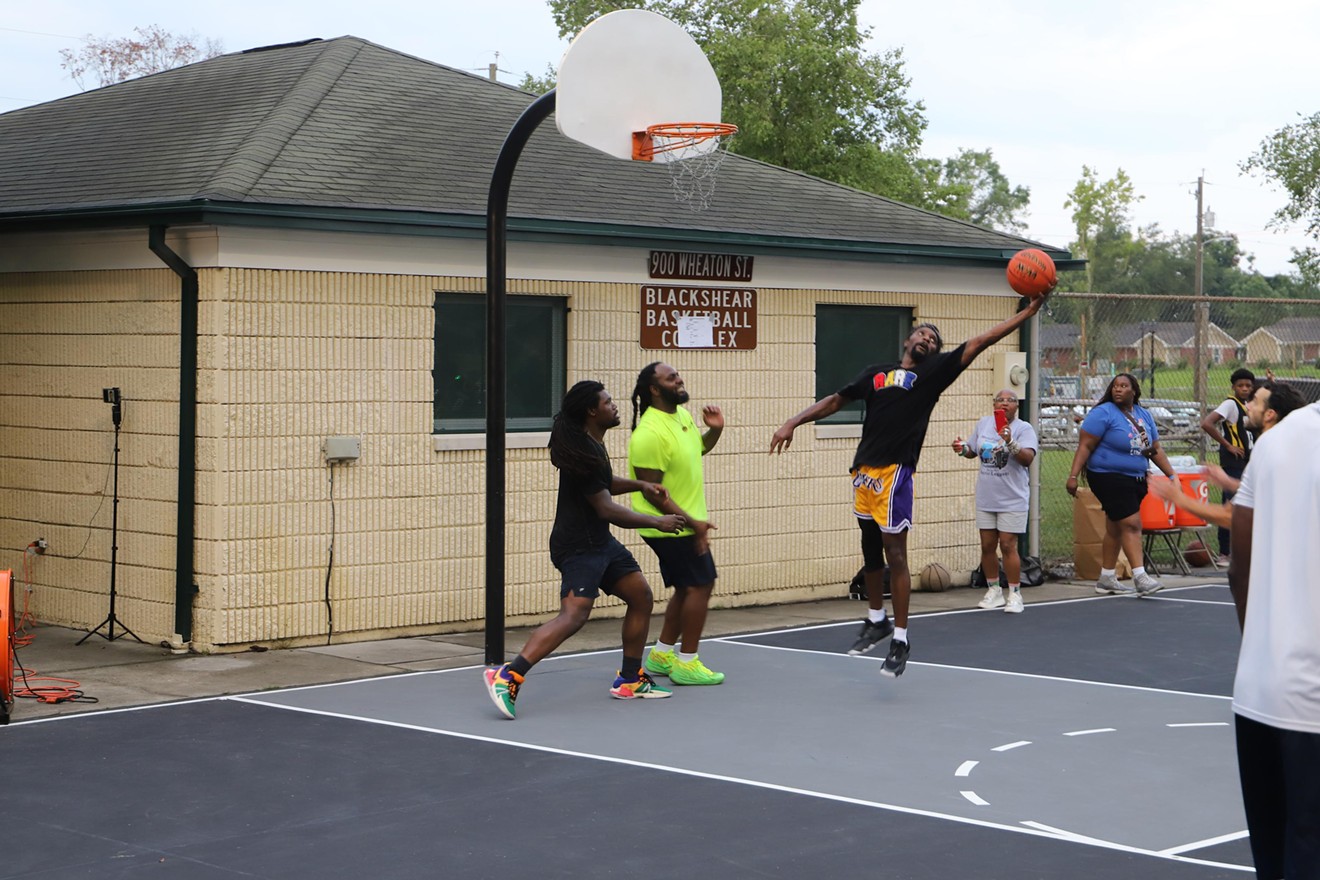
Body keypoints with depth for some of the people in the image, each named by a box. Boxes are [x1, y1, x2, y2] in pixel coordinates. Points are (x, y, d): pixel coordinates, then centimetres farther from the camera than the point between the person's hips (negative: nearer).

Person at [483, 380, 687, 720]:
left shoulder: (591, 444, 10)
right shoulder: (585, 453, -21)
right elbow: (606, 509, -22)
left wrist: (640, 485, 13)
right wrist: (657, 522, -14)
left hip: (599, 542, 11)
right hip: (579, 547, -11)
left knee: (641, 596, 14)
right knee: (574, 615, -22)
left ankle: (629, 680, 22)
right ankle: (507, 677, -27)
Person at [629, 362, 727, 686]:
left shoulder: (682, 415, 5)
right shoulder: (650, 434, -23)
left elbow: (698, 447, 26)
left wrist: (715, 430, 4)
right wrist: (692, 523, -23)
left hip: (686, 522, 10)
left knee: (688, 589, 16)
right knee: (700, 585, -6)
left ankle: (662, 654, 28)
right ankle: (686, 664, 2)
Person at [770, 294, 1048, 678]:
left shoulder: (934, 372, 6)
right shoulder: (876, 373, 18)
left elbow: (980, 341, 1)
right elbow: (835, 401, 21)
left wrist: (1027, 312, -4)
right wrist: (793, 422, 11)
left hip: (894, 472, -5)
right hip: (864, 470, 5)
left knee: (895, 552, -6)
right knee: (870, 549, 16)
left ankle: (900, 640, 1)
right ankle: (876, 621, 33)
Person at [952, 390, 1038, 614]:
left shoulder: (1024, 429, -9)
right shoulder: (983, 424, 7)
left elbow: (1028, 459, -23)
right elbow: (972, 451, 20)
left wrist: (1010, 442, -37)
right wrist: (962, 448, -2)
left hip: (1012, 500, -5)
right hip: (986, 498, 5)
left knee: (1008, 546, -6)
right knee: (987, 546, 8)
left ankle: (1014, 594, 4)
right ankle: (994, 591, 22)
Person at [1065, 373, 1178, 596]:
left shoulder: (1144, 415, 12)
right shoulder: (1103, 413, -9)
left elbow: (1156, 450, 17)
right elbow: (1085, 446, -12)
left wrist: (1172, 476, 12)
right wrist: (1073, 476, -20)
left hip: (1136, 480, 7)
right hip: (1110, 477, -7)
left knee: (1115, 529, 12)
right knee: (1131, 524, -15)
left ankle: (1106, 579, 19)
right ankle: (1140, 577, -16)